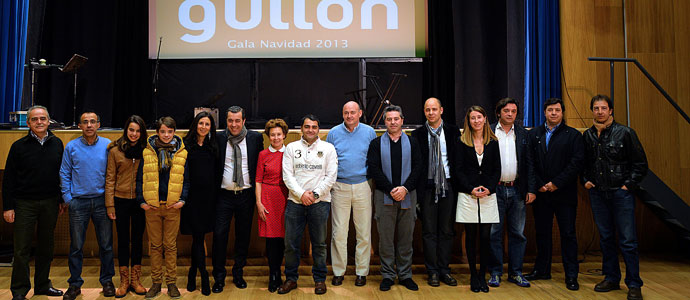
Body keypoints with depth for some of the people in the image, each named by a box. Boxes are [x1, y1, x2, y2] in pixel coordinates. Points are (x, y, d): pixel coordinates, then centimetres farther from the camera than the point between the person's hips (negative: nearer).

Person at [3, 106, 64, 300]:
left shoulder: (57, 144, 6)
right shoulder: (19, 146, -2)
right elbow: (8, 179, -1)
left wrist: (61, 200, 10)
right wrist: (8, 207, -6)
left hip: (50, 203, 3)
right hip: (24, 203, -3)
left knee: (46, 246, 11)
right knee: (22, 249, 1)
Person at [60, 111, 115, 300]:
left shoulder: (107, 145, 2)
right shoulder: (71, 147, 2)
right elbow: (64, 174, 7)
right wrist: (67, 197, 0)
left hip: (102, 201, 0)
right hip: (78, 201, 0)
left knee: (106, 244, 6)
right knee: (76, 246, 6)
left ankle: (107, 281, 20)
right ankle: (75, 284, 19)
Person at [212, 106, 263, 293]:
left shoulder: (255, 138, 1)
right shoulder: (218, 139, 0)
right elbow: (213, 165, 4)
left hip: (246, 195, 1)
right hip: (224, 195, 0)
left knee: (243, 235, 10)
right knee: (219, 234, -2)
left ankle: (238, 274, 26)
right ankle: (219, 277, 14)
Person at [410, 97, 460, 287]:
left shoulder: (453, 132, 6)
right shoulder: (418, 134, 3)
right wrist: (415, 189, -5)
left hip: (447, 185, 1)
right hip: (428, 187, -1)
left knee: (446, 230, 7)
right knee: (429, 231, 3)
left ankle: (444, 270, 18)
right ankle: (432, 271, 13)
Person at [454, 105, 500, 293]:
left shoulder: (493, 142, 9)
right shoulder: (462, 142, 4)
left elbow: (497, 170, 8)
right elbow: (458, 170, 0)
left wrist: (489, 188, -7)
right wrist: (471, 189, -12)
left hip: (488, 195, 1)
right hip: (467, 195, -1)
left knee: (485, 237, 1)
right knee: (471, 236, 3)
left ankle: (482, 276, 14)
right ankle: (473, 276, 14)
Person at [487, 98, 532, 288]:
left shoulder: (523, 134, 9)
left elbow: (529, 163, 7)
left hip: (517, 190, 2)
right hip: (495, 189, -2)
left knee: (517, 233, 8)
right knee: (494, 233, 3)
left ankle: (515, 273, 18)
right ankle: (495, 272, 14)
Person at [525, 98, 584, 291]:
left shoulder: (573, 135, 2)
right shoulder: (534, 134, 9)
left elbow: (576, 163, -6)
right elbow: (530, 163, 4)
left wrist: (556, 183, -12)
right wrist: (536, 186, -7)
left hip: (564, 194, -2)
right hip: (541, 193, 3)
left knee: (568, 234, 3)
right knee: (542, 232, 11)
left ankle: (571, 275, 11)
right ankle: (542, 270, 24)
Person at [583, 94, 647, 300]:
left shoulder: (625, 133, -3)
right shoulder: (588, 136, 8)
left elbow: (640, 163, 0)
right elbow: (583, 163, 19)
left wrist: (629, 185, -7)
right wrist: (586, 180, 5)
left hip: (621, 192, -4)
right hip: (597, 193, 4)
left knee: (628, 240, -3)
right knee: (606, 238, 11)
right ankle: (611, 279, 21)